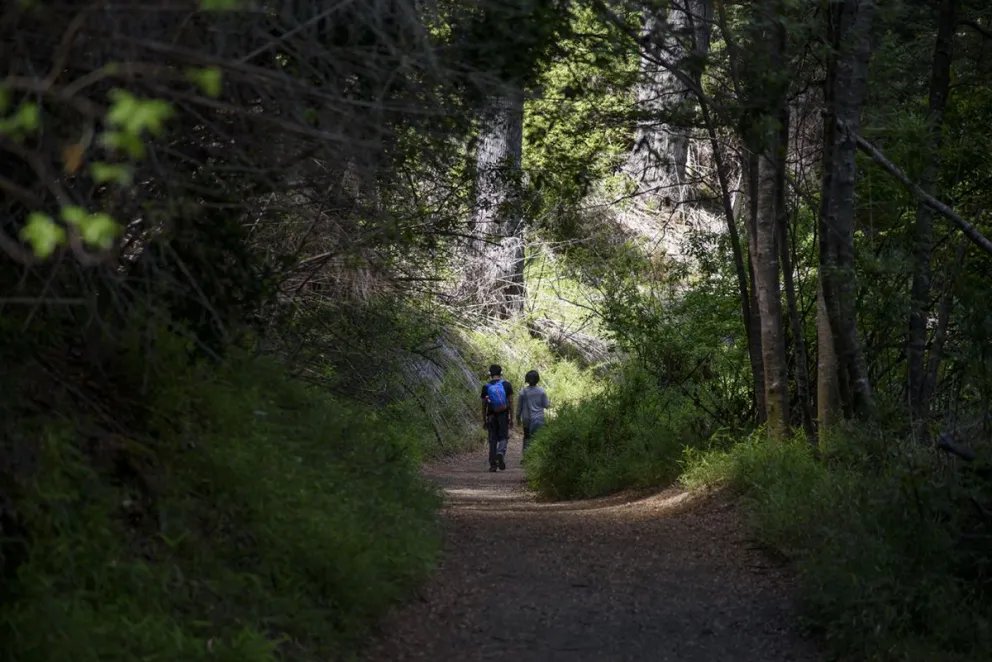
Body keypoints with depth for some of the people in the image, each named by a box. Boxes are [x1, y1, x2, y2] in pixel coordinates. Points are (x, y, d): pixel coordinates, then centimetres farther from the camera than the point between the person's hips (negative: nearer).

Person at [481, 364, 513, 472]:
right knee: (503, 437, 7)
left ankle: (493, 464, 4)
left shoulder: (486, 387, 2)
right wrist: (511, 418, 2)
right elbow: (511, 403, -2)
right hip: (503, 415, -1)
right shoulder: (507, 385, 1)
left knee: (493, 440, 7)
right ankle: (501, 453, -22)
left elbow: (484, 405, 4)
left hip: (491, 416, 1)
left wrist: (484, 420, 10)